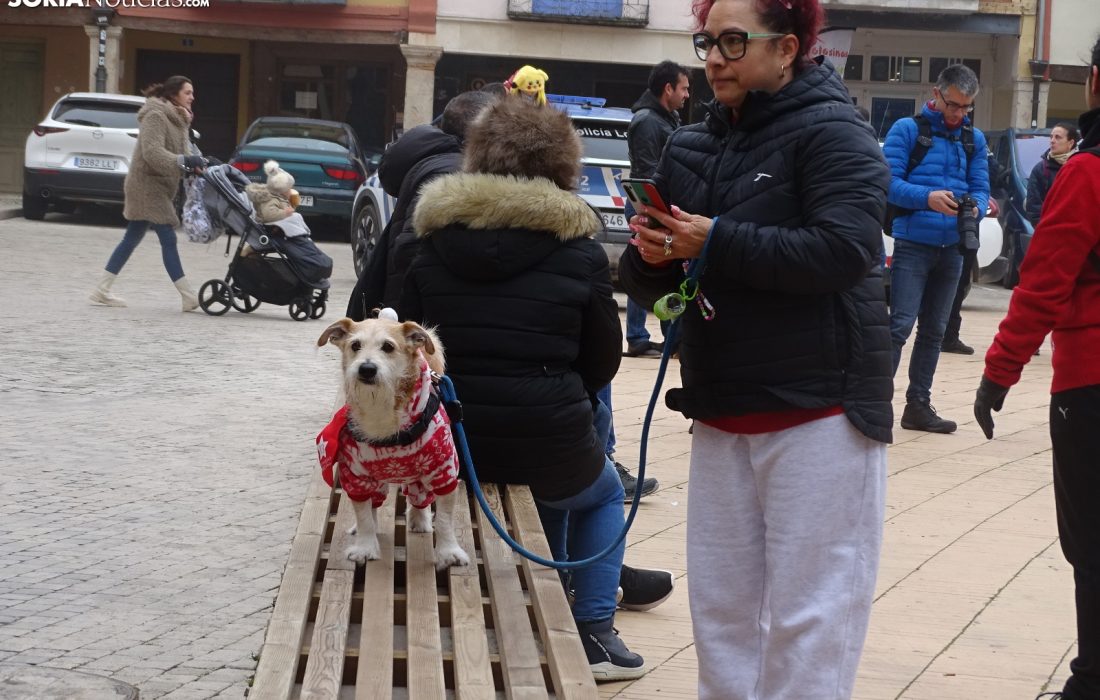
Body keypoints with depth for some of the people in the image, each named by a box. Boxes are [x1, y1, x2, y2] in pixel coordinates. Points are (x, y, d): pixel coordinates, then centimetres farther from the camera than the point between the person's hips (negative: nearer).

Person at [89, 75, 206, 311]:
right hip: (147, 185, -10)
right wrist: (183, 162, -35)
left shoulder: (178, 118, 15)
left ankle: (101, 290, 18)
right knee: (168, 239, -10)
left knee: (132, 238, 12)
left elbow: (183, 149, 8)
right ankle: (189, 297, -11)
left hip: (158, 187, 10)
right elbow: (152, 152, -26)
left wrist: (194, 163, -14)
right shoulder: (155, 116, -15)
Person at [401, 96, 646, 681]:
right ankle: (593, 633, 21)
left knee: (547, 511, 34)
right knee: (605, 496, 30)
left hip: (452, 439, 3)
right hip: (549, 441, -3)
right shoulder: (578, 249, -6)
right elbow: (604, 360, 2)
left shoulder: (434, 238, 3)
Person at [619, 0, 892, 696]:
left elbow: (844, 248, -22)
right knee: (723, 609, 10)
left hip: (818, 409, -6)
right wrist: (652, 255, -8)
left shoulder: (830, 131, -6)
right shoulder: (691, 148, 13)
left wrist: (717, 242, -19)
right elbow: (647, 284, 15)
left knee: (808, 614, -3)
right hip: (722, 414, 7)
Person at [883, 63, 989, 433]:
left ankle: (918, 405, 18)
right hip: (913, 244, -5)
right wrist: (928, 198, -29)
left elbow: (981, 188, 7)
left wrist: (976, 207, -17)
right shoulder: (907, 129, -4)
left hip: (952, 248, 5)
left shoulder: (975, 139, 11)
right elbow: (890, 182, -13)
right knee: (900, 325, -13)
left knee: (933, 330, 11)